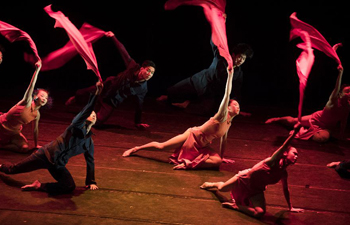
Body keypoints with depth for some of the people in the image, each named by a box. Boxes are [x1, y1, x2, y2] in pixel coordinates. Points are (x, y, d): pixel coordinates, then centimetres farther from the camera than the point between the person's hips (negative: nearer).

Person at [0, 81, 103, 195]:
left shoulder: (89, 142, 9)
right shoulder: (78, 124, -8)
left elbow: (90, 161, 16)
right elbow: (87, 110, -26)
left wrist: (91, 182, 14)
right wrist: (97, 93, -41)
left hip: (57, 165, 5)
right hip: (47, 154, -5)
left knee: (70, 187, -18)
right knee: (13, 169, 9)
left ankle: (39, 186, -3)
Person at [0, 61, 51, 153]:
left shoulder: (37, 114, -6)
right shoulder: (28, 102, -22)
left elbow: (35, 129, 8)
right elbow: (31, 86, -35)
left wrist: (36, 145, 15)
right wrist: (37, 69, -45)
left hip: (14, 133, 5)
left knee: (25, 149, -10)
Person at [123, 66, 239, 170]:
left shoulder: (229, 123, 6)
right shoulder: (222, 115, -17)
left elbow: (223, 140, 20)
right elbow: (227, 94, -27)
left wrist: (222, 156, 26)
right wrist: (230, 75, -32)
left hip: (201, 146, 7)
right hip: (193, 136, -7)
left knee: (217, 161, -18)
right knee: (161, 147, -7)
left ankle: (188, 163, -20)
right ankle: (135, 149, 13)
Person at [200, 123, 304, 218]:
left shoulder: (283, 173, -8)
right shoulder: (274, 161, -26)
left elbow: (286, 190, 9)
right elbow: (284, 146, -45)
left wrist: (290, 207, 14)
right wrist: (294, 132, -59)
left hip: (256, 191, 4)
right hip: (245, 179, -4)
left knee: (260, 213, -22)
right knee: (222, 188, 18)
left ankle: (235, 206, 0)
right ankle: (211, 184, 56)